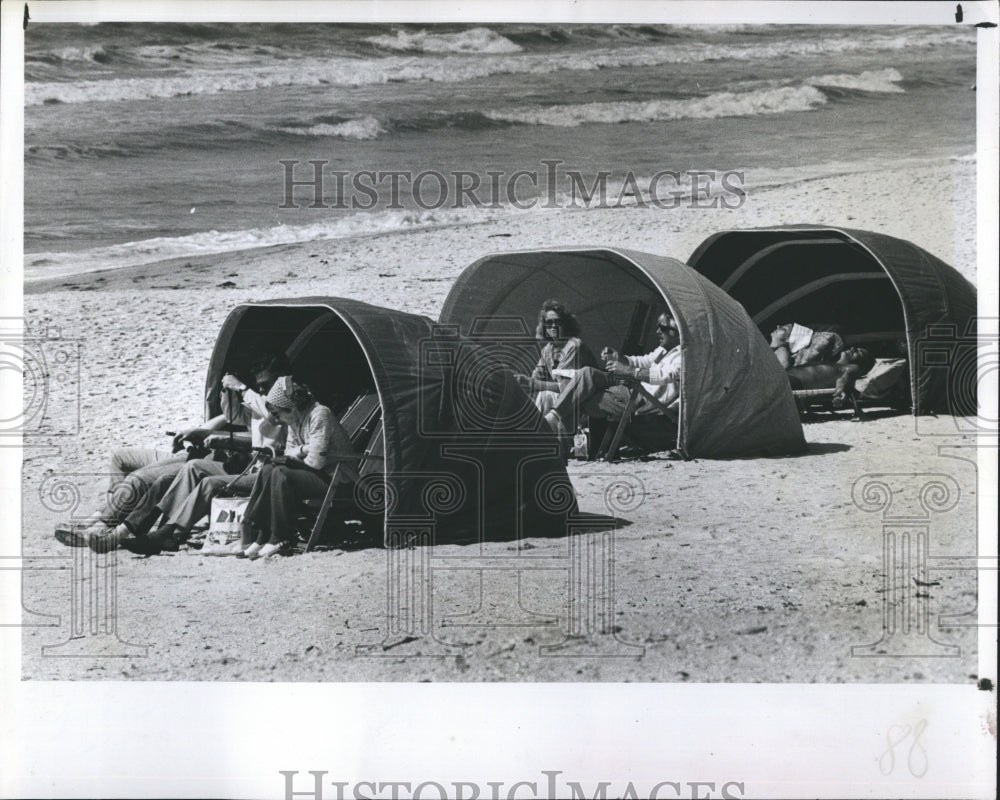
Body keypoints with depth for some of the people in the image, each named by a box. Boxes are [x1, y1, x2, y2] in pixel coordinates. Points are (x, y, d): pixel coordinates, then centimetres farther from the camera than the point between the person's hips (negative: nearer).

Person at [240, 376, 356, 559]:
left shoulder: (319, 415, -18)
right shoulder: (295, 420, 9)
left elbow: (316, 461, -23)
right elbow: (290, 451, 15)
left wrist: (295, 456, -4)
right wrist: (302, 450, -8)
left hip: (336, 480, -9)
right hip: (315, 475, 9)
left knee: (281, 475, -26)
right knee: (267, 471, -8)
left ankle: (280, 540, -16)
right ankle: (255, 535, -12)